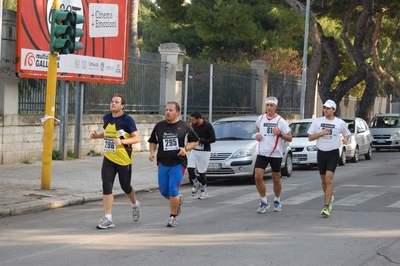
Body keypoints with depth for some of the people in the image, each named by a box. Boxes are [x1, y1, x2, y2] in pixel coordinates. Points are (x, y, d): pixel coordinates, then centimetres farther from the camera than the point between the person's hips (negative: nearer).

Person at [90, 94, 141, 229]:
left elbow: (137, 138, -15)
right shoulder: (106, 118, 5)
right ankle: (108, 219, -5)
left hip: (123, 159, -5)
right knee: (106, 186, -7)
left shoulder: (127, 120, -13)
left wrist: (122, 142, -29)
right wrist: (97, 135, 4)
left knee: (125, 186, 11)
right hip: (108, 158, 5)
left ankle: (135, 204, 44)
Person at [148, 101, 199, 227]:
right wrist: (152, 152, -3)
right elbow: (153, 142, 16)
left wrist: (186, 148, -12)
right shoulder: (159, 126, 5)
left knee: (173, 191, -12)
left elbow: (195, 141, 6)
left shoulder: (185, 126, -2)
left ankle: (172, 217, 3)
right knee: (164, 192, 7)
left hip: (178, 163, -4)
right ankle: (178, 200, 40)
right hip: (163, 163, 4)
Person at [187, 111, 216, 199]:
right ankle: (196, 184, 17)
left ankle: (204, 191, 16)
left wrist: (200, 140, -21)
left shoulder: (208, 126, -13)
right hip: (194, 151, 5)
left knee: (201, 172, -2)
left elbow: (213, 139, -15)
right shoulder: (193, 125, 3)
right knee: (190, 168, -9)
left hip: (204, 152, -5)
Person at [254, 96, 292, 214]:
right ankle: (264, 201, 4)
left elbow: (289, 138, -4)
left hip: (276, 154, -2)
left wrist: (279, 134, -20)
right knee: (258, 177, -11)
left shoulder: (280, 121, -6)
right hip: (262, 153, 2)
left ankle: (277, 201, 30)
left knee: (276, 179, 8)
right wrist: (257, 134, 5)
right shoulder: (260, 119, 4)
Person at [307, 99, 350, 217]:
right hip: (321, 153, 3)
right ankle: (329, 198, 40)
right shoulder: (317, 122, 4)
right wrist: (321, 133, -12)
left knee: (329, 179, -15)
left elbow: (347, 134, 17)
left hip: (333, 153, -3)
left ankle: (326, 207, -18)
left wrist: (345, 139, -6)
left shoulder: (340, 123, 1)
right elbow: (310, 137, 4)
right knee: (324, 180, 13)